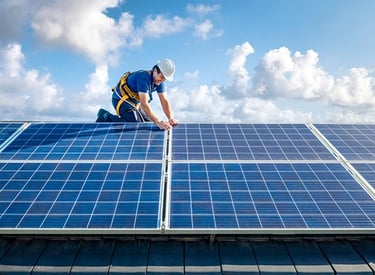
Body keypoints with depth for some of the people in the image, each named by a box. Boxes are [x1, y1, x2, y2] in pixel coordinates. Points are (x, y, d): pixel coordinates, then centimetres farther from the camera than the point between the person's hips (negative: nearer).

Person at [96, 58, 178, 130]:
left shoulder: (159, 80, -6)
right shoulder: (144, 78, -32)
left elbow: (164, 101, -7)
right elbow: (144, 104, -38)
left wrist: (171, 118, -22)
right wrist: (158, 122, -42)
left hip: (133, 101, 9)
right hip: (121, 100, -9)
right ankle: (106, 116, -6)